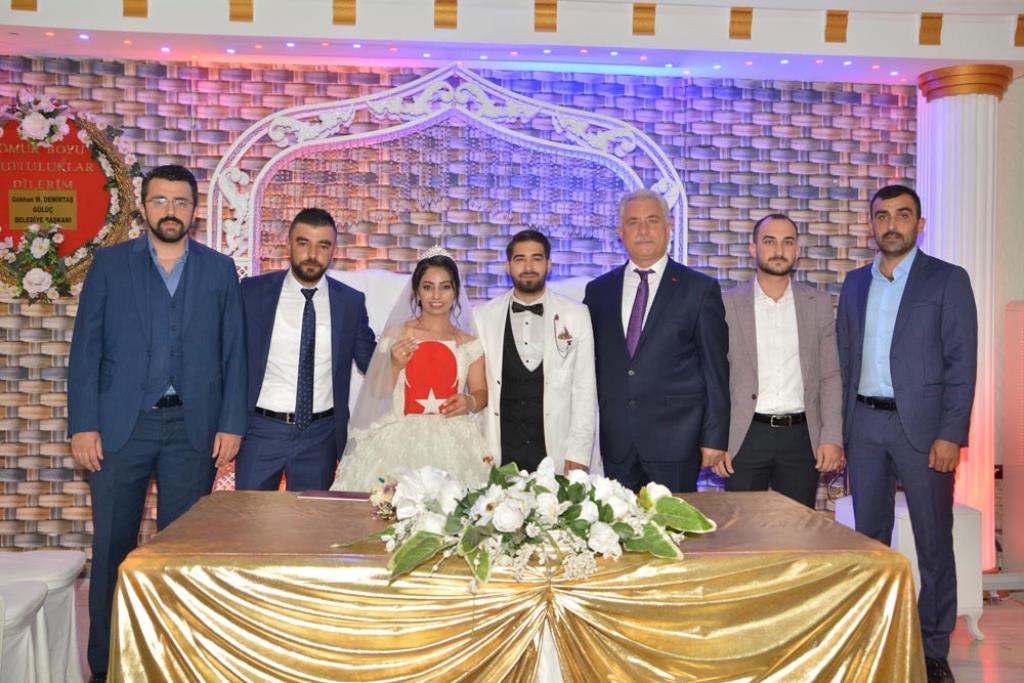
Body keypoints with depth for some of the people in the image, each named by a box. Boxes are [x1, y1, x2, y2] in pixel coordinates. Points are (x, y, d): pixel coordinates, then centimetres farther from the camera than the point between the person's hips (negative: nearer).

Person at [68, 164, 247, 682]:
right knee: (112, 547, 5)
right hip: (120, 423, 0)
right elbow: (86, 349, 2)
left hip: (193, 427, 1)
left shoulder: (219, 270, 7)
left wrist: (230, 424, -1)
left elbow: (233, 352, 5)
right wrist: (83, 425, -5)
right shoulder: (109, 264, 5)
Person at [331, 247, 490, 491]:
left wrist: (469, 402, -9)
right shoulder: (396, 335, 5)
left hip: (453, 443, 1)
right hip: (402, 438, -1)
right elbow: (378, 392, 4)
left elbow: (482, 393, 12)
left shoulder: (469, 344, 8)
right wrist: (395, 365, -12)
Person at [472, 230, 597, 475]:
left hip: (556, 453, 0)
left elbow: (584, 389, 1)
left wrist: (578, 454, -4)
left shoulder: (576, 315, 1)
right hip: (498, 454, 1)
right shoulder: (483, 316, 3)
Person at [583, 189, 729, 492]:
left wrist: (714, 437, -4)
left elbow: (715, 369, 0)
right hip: (614, 443, 3)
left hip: (675, 441, -2)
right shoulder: (598, 291, 10)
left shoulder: (700, 289, 2)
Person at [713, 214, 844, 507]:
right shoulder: (728, 304, 1)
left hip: (801, 435, 2)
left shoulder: (818, 303, 6)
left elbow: (830, 376, 6)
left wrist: (832, 438, -2)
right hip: (746, 436, -1)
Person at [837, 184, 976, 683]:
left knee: (934, 542, 4)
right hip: (864, 425, 4)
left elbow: (961, 363, -7)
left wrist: (951, 434, -14)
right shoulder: (855, 283, 11)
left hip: (921, 426, -4)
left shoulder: (948, 280, -2)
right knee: (868, 537, 12)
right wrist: (842, 426, 7)